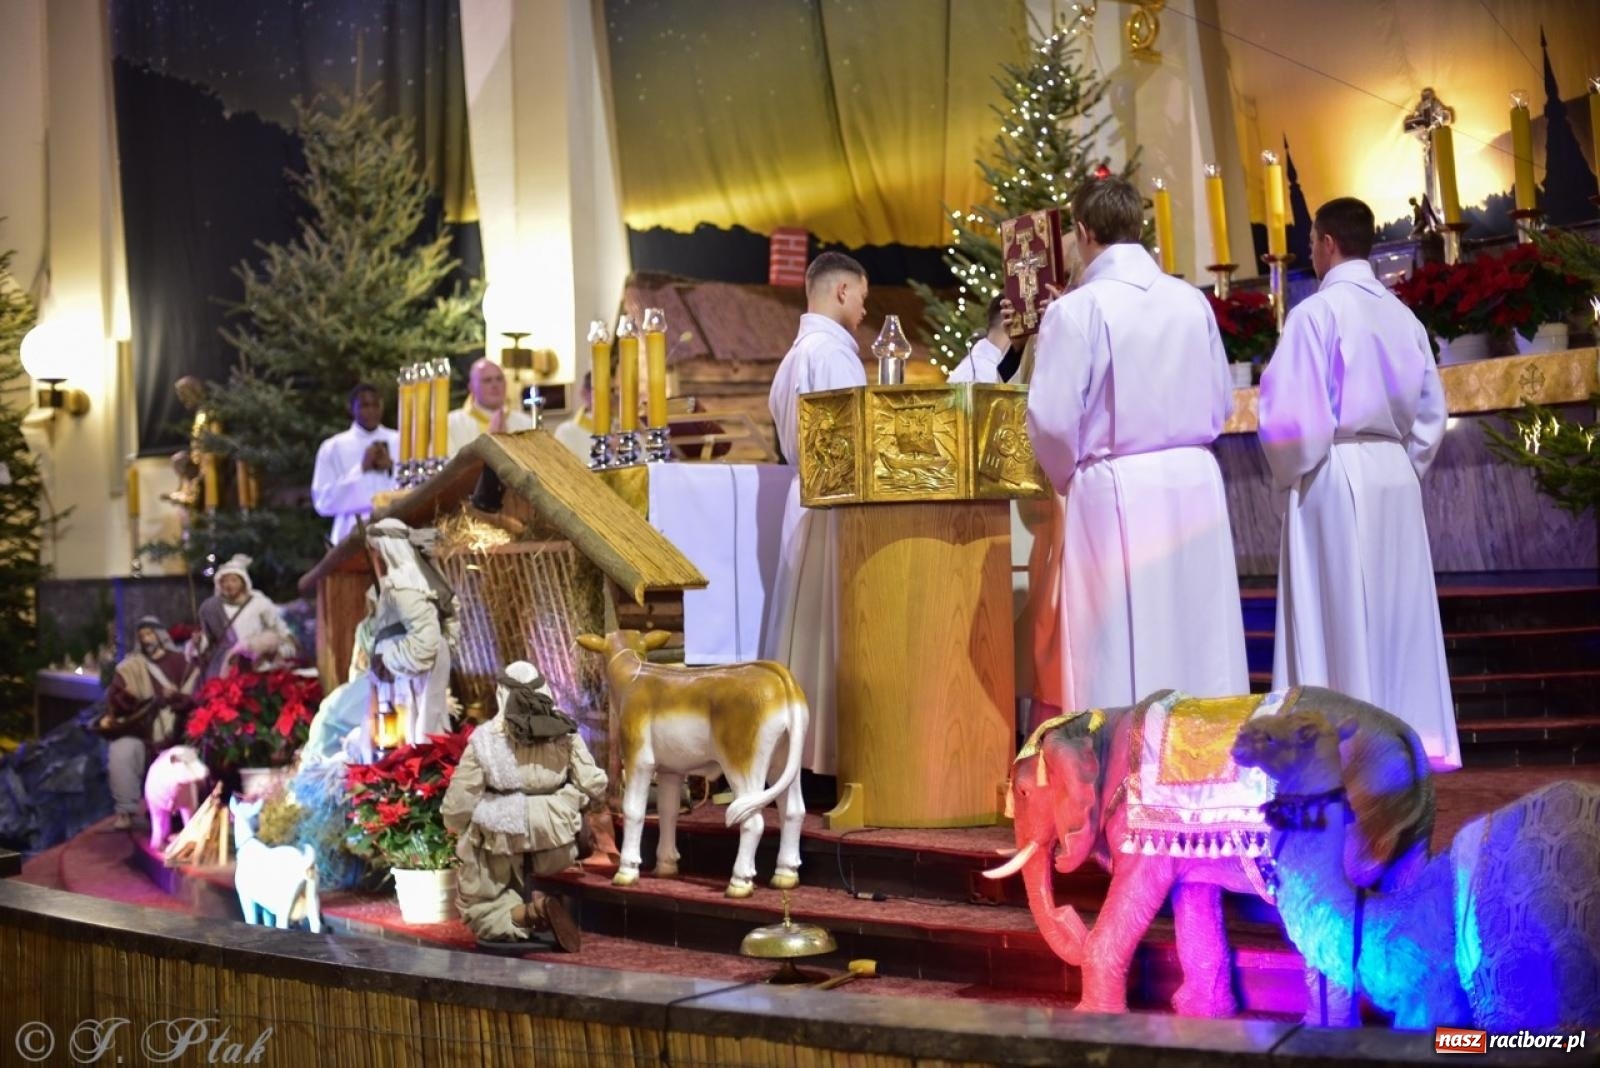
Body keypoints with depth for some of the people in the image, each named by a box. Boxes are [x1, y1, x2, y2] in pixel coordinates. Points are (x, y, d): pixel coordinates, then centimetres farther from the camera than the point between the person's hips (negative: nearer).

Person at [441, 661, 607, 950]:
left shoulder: (485, 738, -7)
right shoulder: (565, 732, 0)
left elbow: (458, 805, -5)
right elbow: (594, 787, 0)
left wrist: (463, 831, 16)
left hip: (501, 844, -2)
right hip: (556, 845, 2)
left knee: (474, 904, 19)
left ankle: (525, 914, -15)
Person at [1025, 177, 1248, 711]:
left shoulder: (1075, 310, -10)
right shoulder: (1192, 301, 5)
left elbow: (1053, 419, -10)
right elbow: (1221, 402, 12)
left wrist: (1070, 478, 9)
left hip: (1118, 490, -5)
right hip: (1195, 481, 5)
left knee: (1124, 655, 1)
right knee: (1200, 641, 10)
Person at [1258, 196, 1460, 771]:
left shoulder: (1316, 312, -10)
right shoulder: (1402, 314, 8)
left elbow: (1292, 411, -15)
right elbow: (1431, 411, 12)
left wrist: (1289, 475, -1)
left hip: (1335, 474, -6)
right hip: (1395, 472, 6)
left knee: (1339, 614, -1)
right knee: (1398, 613, 11)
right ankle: (1414, 738, 17)